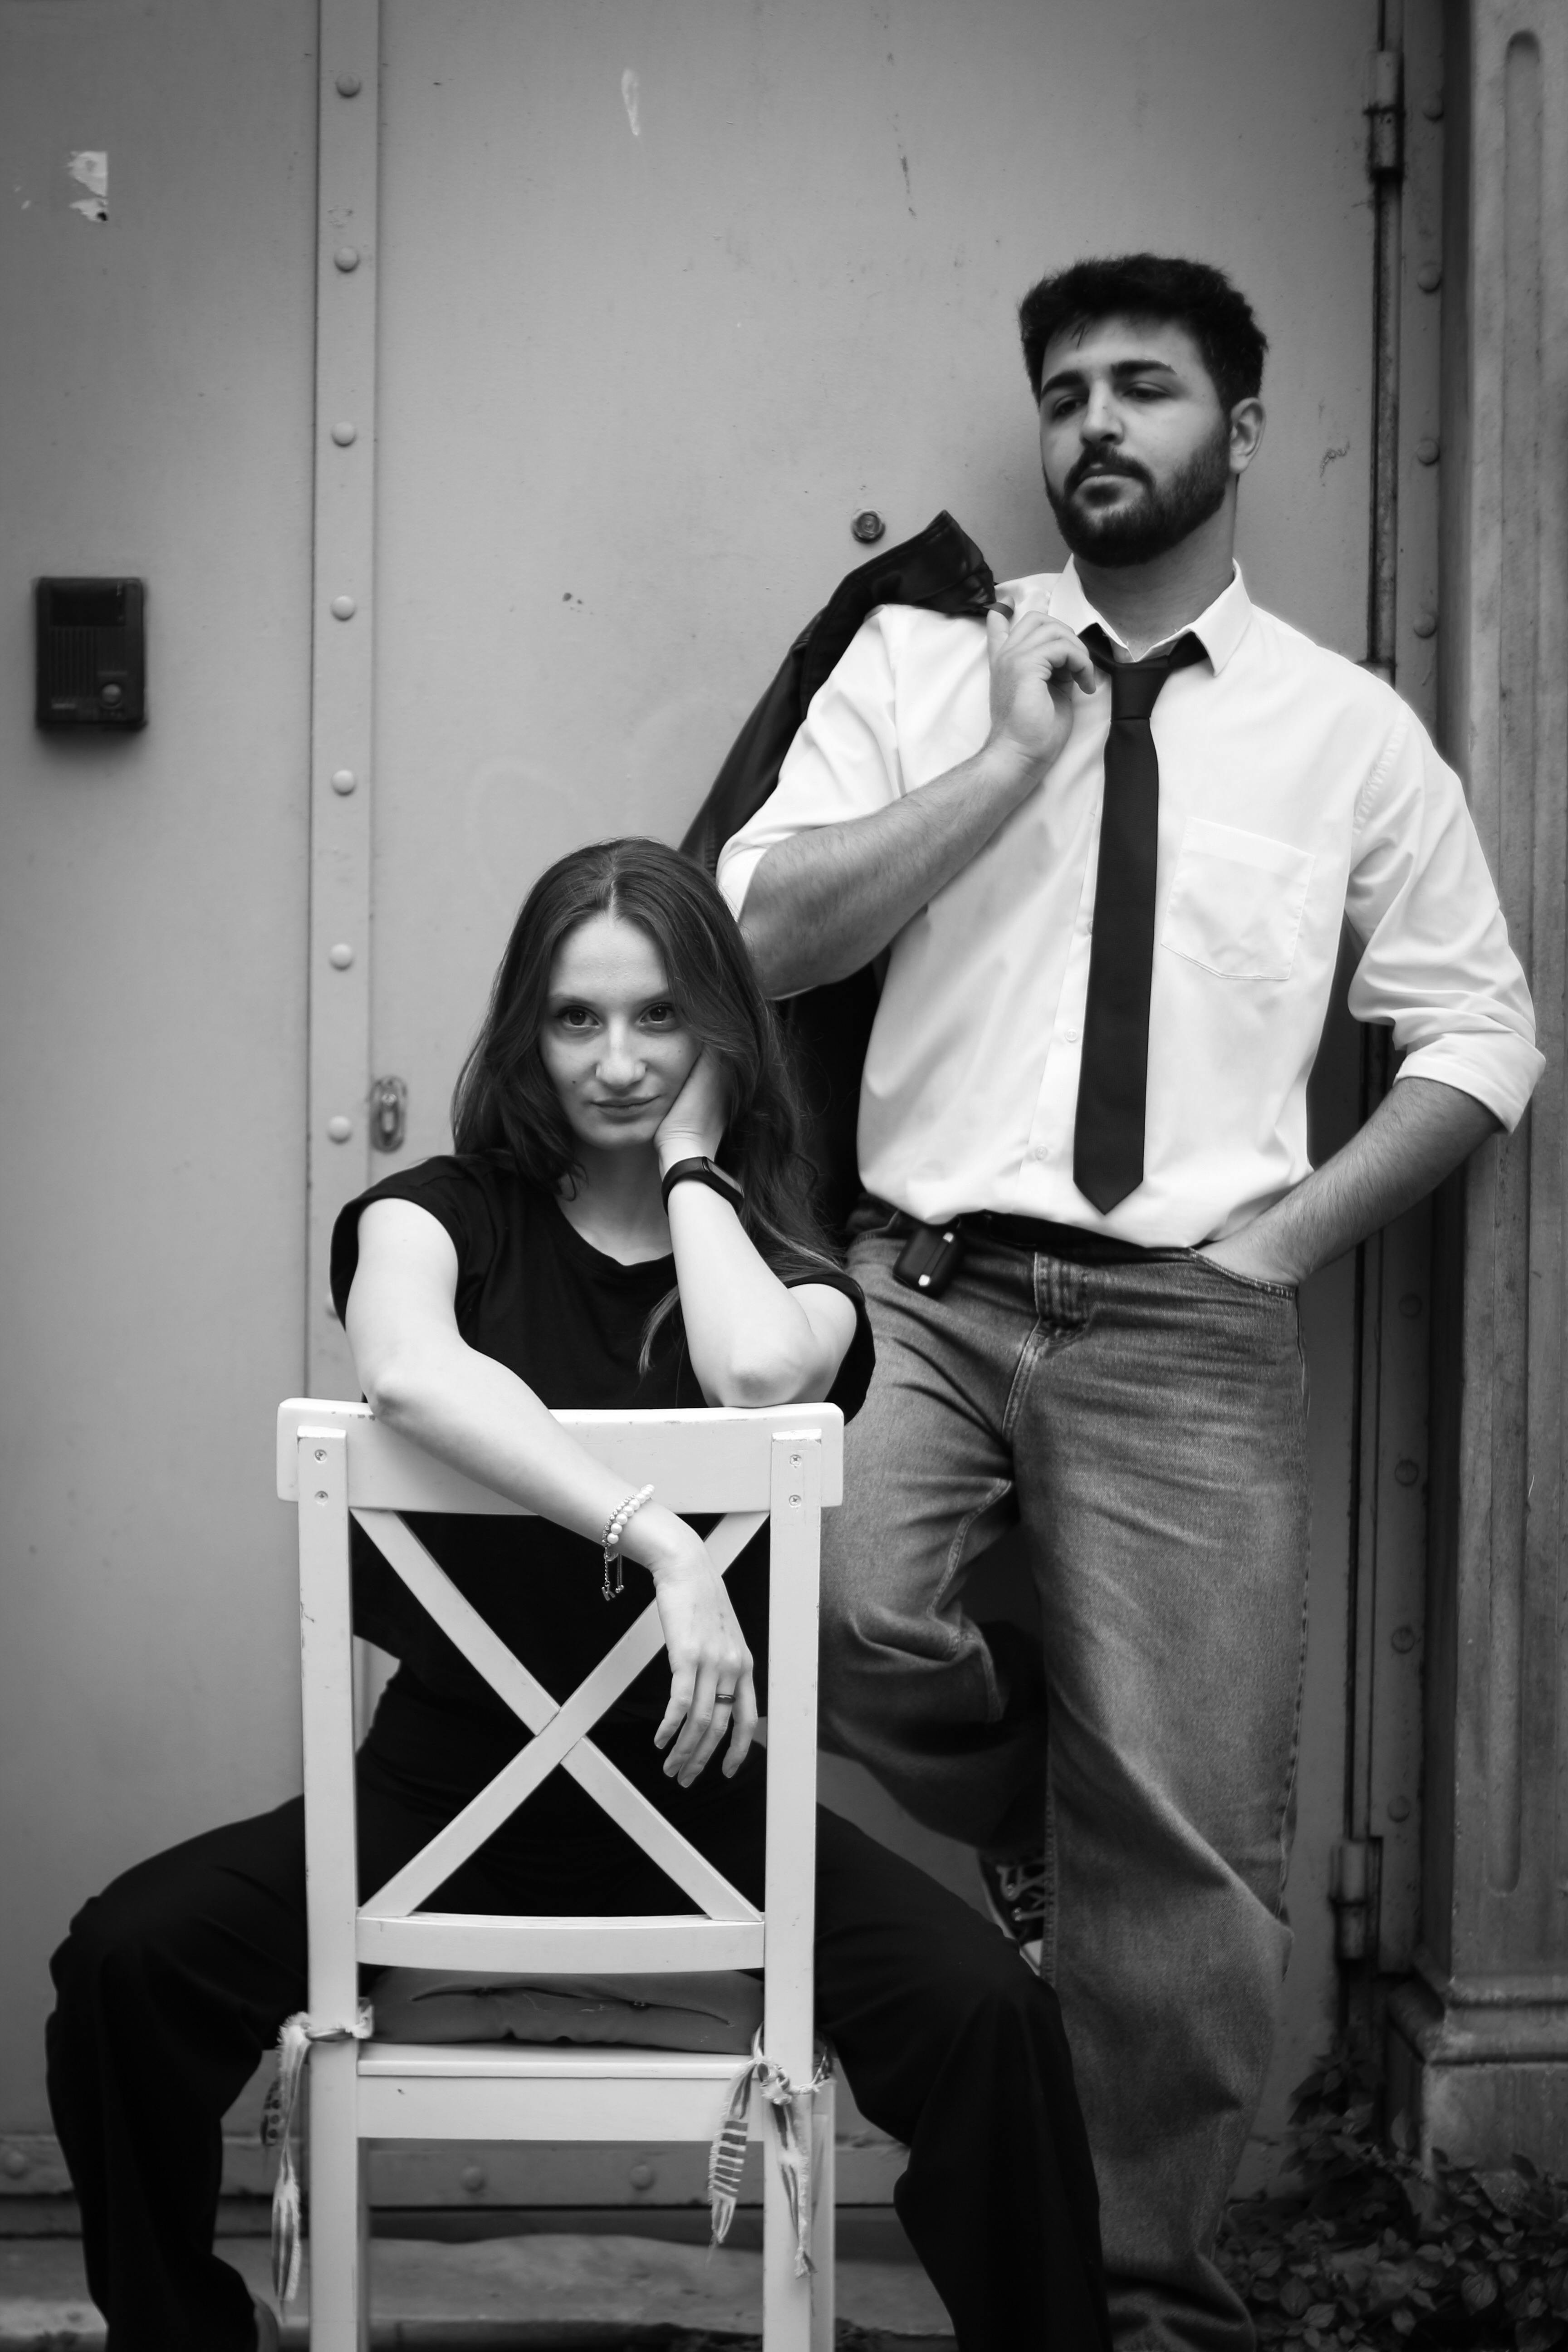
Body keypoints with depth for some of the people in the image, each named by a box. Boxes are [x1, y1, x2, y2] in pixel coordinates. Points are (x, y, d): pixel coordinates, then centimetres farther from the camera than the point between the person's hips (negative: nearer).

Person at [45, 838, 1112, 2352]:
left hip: (699, 1785, 0)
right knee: (126, 1959, -22)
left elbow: (763, 1371, -20)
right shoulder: (446, 1211, 4)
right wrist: (660, 1540, -30)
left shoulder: (783, 1256, 8)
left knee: (989, 2013, -25)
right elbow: (404, 1368, -22)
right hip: (447, 1772, 0)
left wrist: (691, 1162, -3)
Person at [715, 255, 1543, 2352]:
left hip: (1188, 1324, 0)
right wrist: (1015, 757, -10)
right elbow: (762, 930, -5)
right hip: (918, 1284, 0)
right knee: (830, 1608, -28)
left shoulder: (1349, 728, 8)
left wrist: (1292, 1235, -1)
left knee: (1188, 1851, 0)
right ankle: (1042, 1825, 8)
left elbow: (1483, 1033, 11)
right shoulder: (923, 663, 8)